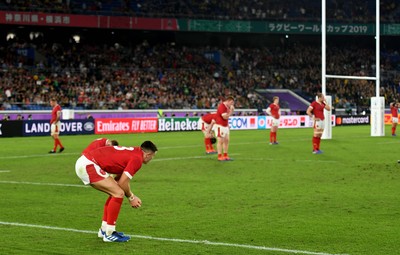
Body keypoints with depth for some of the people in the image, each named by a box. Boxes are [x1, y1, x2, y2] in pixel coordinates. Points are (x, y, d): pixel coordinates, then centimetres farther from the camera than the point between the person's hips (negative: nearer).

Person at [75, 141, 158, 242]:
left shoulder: (134, 152, 18)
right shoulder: (137, 159, -11)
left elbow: (119, 180, 21)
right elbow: (122, 182, -13)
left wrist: (131, 196, 18)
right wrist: (131, 197, 4)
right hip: (88, 165, -10)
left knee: (116, 193, 17)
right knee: (118, 193, -10)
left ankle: (104, 230, 25)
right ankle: (109, 234, -3)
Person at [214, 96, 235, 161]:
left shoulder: (227, 107, 13)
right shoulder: (222, 106, -18)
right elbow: (225, 117, -23)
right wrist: (231, 110, -16)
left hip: (225, 126, 10)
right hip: (220, 126, -10)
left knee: (226, 140, 8)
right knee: (220, 141, -8)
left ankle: (225, 155, 14)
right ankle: (220, 156, -7)